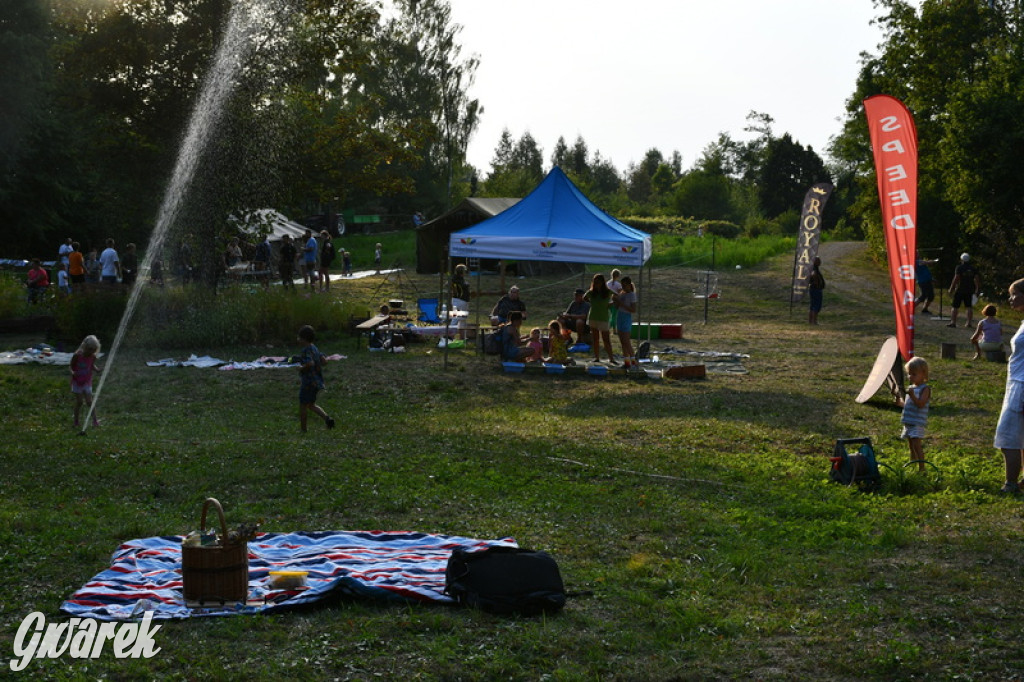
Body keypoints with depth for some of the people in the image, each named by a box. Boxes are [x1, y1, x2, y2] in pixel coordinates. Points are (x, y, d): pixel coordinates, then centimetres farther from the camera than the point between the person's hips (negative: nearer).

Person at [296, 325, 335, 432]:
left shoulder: (306, 350, -19)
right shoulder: (315, 348, 8)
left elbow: (310, 363, -32)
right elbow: (324, 360, 9)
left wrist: (301, 368, -16)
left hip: (308, 382, -9)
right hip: (316, 381, 9)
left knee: (302, 406, 4)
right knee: (311, 405, 19)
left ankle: (303, 430, 9)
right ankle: (326, 417, -1)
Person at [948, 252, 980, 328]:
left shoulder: (959, 268, -9)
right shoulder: (973, 268, 6)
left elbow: (956, 278, -14)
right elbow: (977, 279, 5)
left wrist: (951, 288, -8)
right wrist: (976, 288, 16)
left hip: (960, 289, -4)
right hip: (970, 290, 4)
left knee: (955, 306, 2)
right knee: (969, 307, 8)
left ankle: (953, 322, -1)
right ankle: (969, 322, 6)